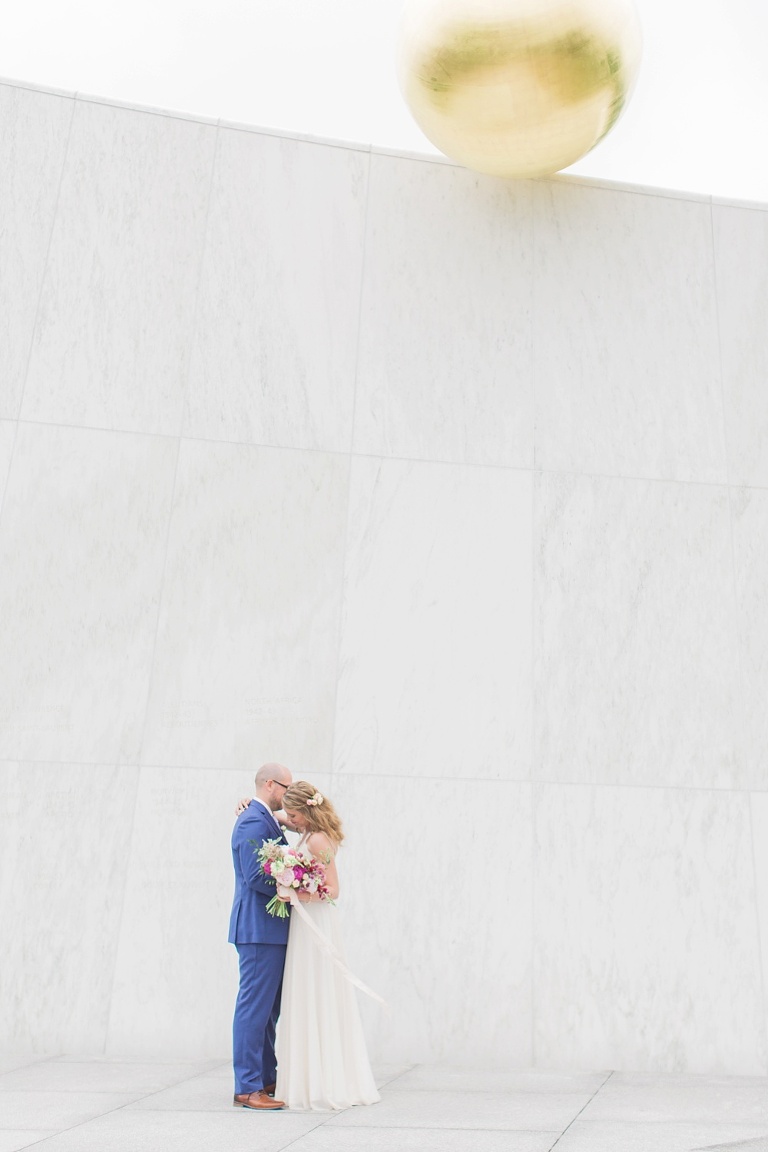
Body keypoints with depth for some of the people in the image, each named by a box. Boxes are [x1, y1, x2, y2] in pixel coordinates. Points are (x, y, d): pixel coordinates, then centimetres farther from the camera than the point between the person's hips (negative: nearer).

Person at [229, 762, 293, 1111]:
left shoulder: (264, 820, 17)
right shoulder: (254, 821, -16)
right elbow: (255, 876, -23)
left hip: (269, 929, 11)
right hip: (260, 928, -11)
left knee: (268, 1009, 16)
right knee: (255, 1007, -4)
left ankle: (266, 1078, 26)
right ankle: (247, 1088, 3)